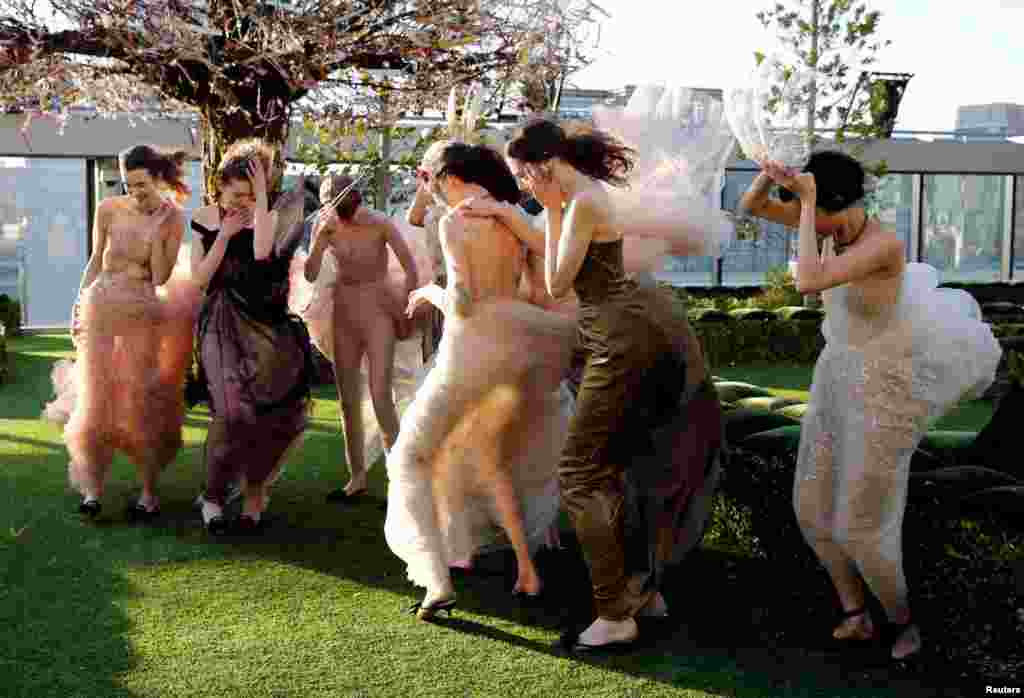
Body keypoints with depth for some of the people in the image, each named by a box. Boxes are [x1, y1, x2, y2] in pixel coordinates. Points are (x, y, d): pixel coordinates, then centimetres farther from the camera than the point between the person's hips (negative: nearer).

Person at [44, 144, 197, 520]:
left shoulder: (173, 217, -5)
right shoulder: (108, 209, -2)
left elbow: (160, 278, -10)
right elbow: (96, 261, 7)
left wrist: (156, 228, -16)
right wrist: (79, 306, 3)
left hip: (144, 315, -1)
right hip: (101, 307, 2)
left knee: (140, 403, 0)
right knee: (97, 400, 5)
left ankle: (149, 491, 9)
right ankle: (92, 486, 15)